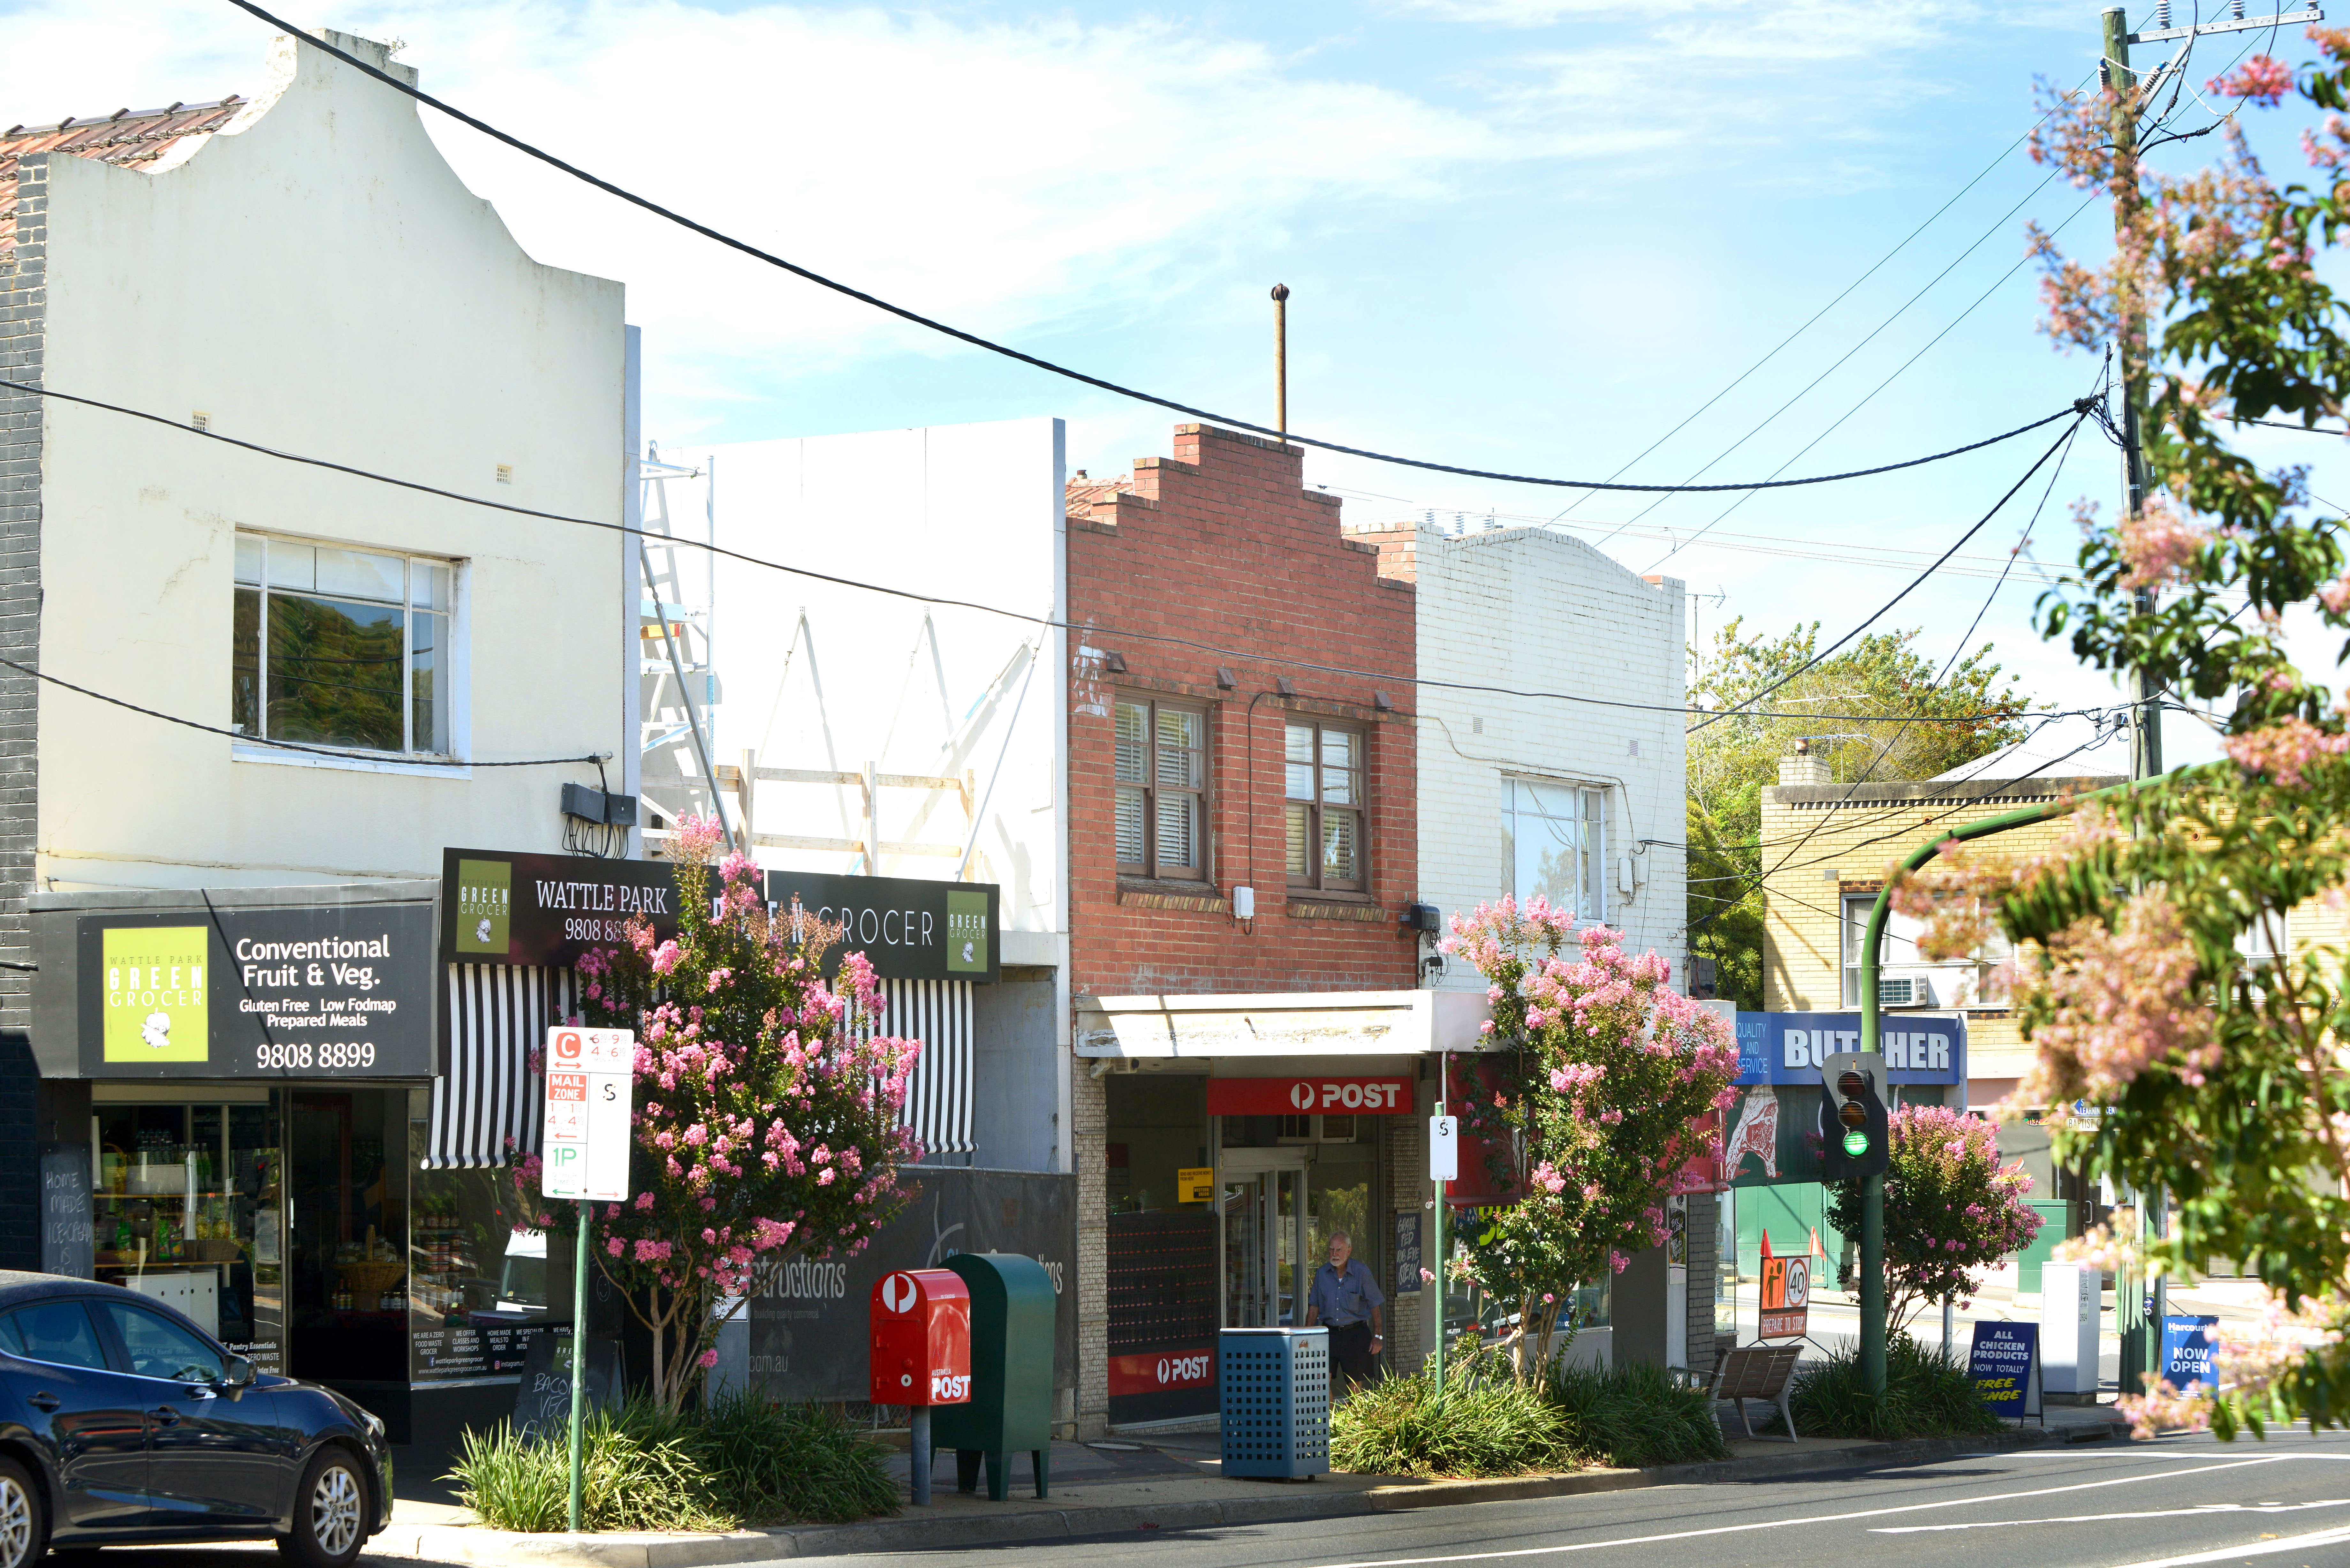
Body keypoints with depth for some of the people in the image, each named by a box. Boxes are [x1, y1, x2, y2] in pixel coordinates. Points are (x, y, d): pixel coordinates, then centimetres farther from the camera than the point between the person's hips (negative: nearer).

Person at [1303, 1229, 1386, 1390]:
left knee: (1355, 1385, 1)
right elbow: (1314, 1307, 12)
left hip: (1356, 1334, -2)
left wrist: (1377, 1336, -3)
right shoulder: (1322, 1273, 5)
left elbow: (1375, 1306, 0)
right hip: (1330, 1334, 2)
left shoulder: (1362, 1273, -4)